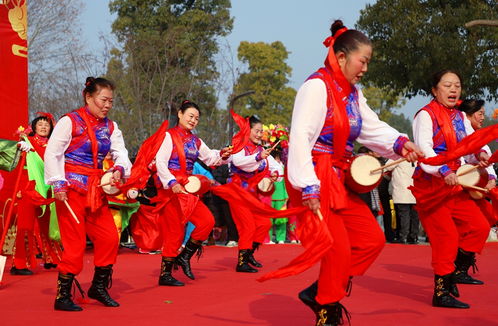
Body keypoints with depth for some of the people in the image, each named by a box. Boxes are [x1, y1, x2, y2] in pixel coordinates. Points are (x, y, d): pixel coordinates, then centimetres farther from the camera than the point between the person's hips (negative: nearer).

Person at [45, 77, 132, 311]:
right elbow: (52, 153, -10)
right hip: (72, 189, -6)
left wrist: (119, 169, -17)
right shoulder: (70, 121, -7)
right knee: (75, 243, -7)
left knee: (110, 237, 3)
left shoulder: (110, 127, 12)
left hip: (96, 190, 6)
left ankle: (99, 287, 21)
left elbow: (121, 153, 5)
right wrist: (58, 183, -18)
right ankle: (62, 296, 3)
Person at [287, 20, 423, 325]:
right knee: (339, 250, -5)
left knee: (372, 239, 9)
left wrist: (400, 143, -10)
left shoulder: (353, 93, 14)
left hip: (340, 181, 10)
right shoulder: (317, 86, -15)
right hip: (318, 181, -9)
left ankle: (320, 294, 15)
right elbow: (300, 138, -22)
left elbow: (373, 128, 11)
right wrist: (309, 187, -27)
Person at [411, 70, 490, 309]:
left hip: (453, 184, 8)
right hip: (431, 184, -8)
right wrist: (443, 172, -35)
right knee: (446, 235, -10)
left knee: (479, 226, 2)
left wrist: (480, 154, -12)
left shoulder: (460, 117, 17)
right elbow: (424, 147, -21)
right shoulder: (426, 115, -8)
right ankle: (441, 292, -1)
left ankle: (450, 272, 14)